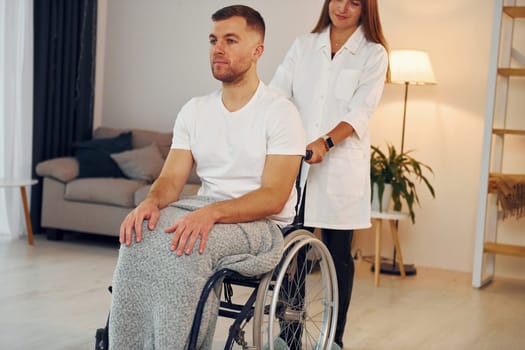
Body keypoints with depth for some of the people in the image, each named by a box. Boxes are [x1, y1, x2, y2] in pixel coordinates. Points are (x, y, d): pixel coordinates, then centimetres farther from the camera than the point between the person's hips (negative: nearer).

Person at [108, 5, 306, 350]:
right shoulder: (195, 110, 12)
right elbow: (172, 178, 5)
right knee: (141, 234, -26)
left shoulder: (280, 112, -6)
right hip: (204, 212, 5)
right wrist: (152, 201, -20)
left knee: (186, 247, -35)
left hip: (261, 223, -5)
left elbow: (273, 197, -14)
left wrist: (213, 212, -30)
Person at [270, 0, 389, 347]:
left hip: (340, 166, -2)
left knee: (339, 255, 5)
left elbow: (360, 112, -9)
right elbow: (276, 93, 0)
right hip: (294, 162, 2)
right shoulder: (303, 46, 12)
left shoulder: (373, 54, 3)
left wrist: (325, 142, -26)